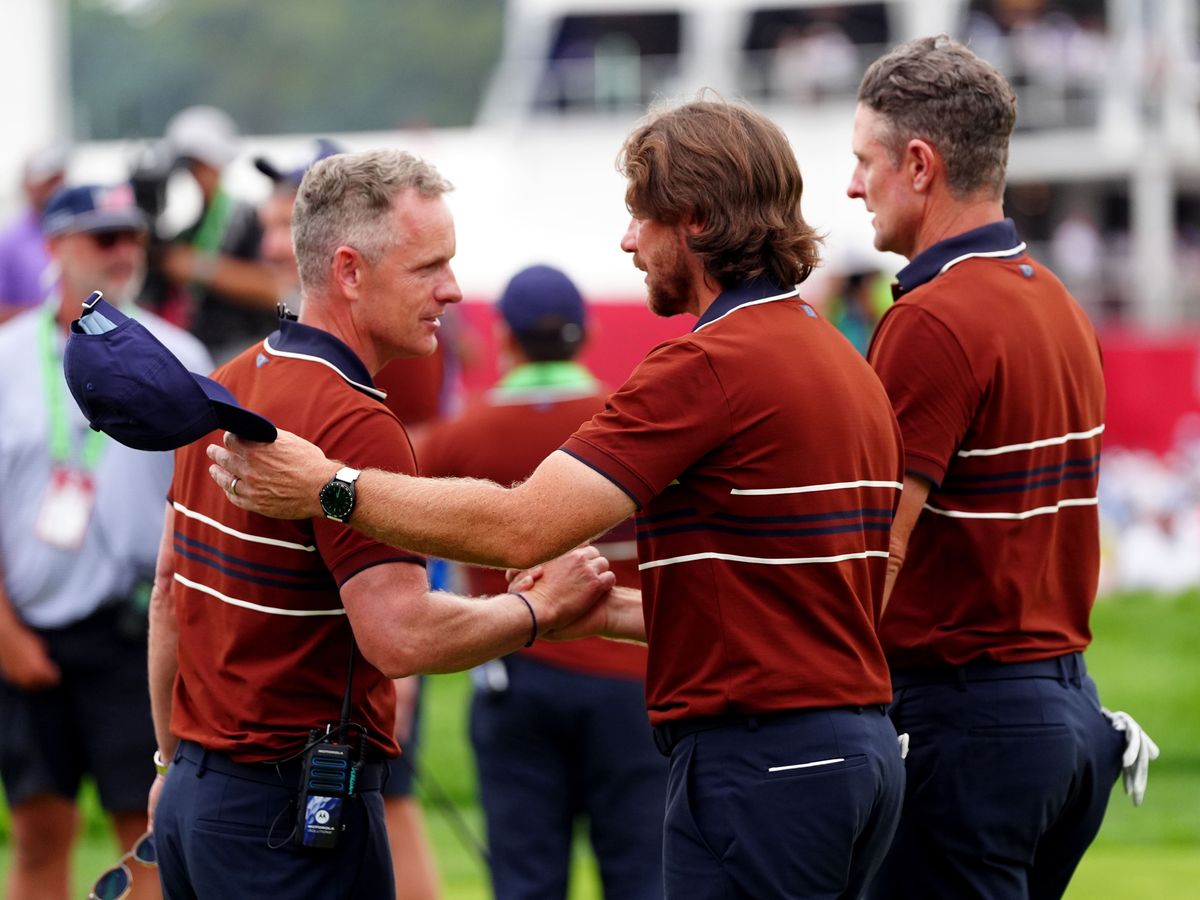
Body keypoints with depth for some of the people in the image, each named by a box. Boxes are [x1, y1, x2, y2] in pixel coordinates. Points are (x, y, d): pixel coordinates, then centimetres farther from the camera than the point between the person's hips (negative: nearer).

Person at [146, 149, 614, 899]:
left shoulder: (227, 387, 11)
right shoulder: (354, 424, -18)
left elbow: (170, 594, 19)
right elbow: (402, 635, -26)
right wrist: (542, 605, -11)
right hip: (291, 808, -9)